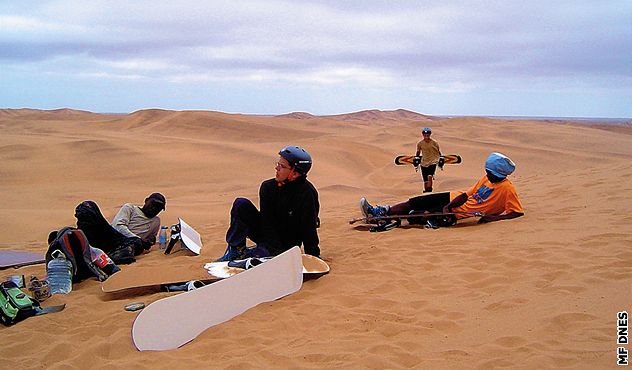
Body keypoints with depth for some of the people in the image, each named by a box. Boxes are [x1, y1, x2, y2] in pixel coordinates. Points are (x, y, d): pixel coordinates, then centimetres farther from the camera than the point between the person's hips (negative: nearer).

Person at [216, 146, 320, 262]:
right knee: (241, 204, -15)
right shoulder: (268, 187, -9)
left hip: (286, 246, -4)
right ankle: (236, 249, -9)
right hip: (266, 235, 5)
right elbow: (267, 221, -14)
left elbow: (309, 231, -19)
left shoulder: (307, 194, -20)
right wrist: (273, 246, -26)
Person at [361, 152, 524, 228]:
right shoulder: (487, 179, 7)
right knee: (415, 202, -2)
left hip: (459, 213, -7)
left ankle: (380, 215, -10)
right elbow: (466, 195, 6)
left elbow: (518, 212, -18)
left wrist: (494, 217, -29)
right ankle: (379, 212, 3)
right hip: (454, 200, 8)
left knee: (420, 214, -17)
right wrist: (448, 206, -8)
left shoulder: (507, 188, -15)